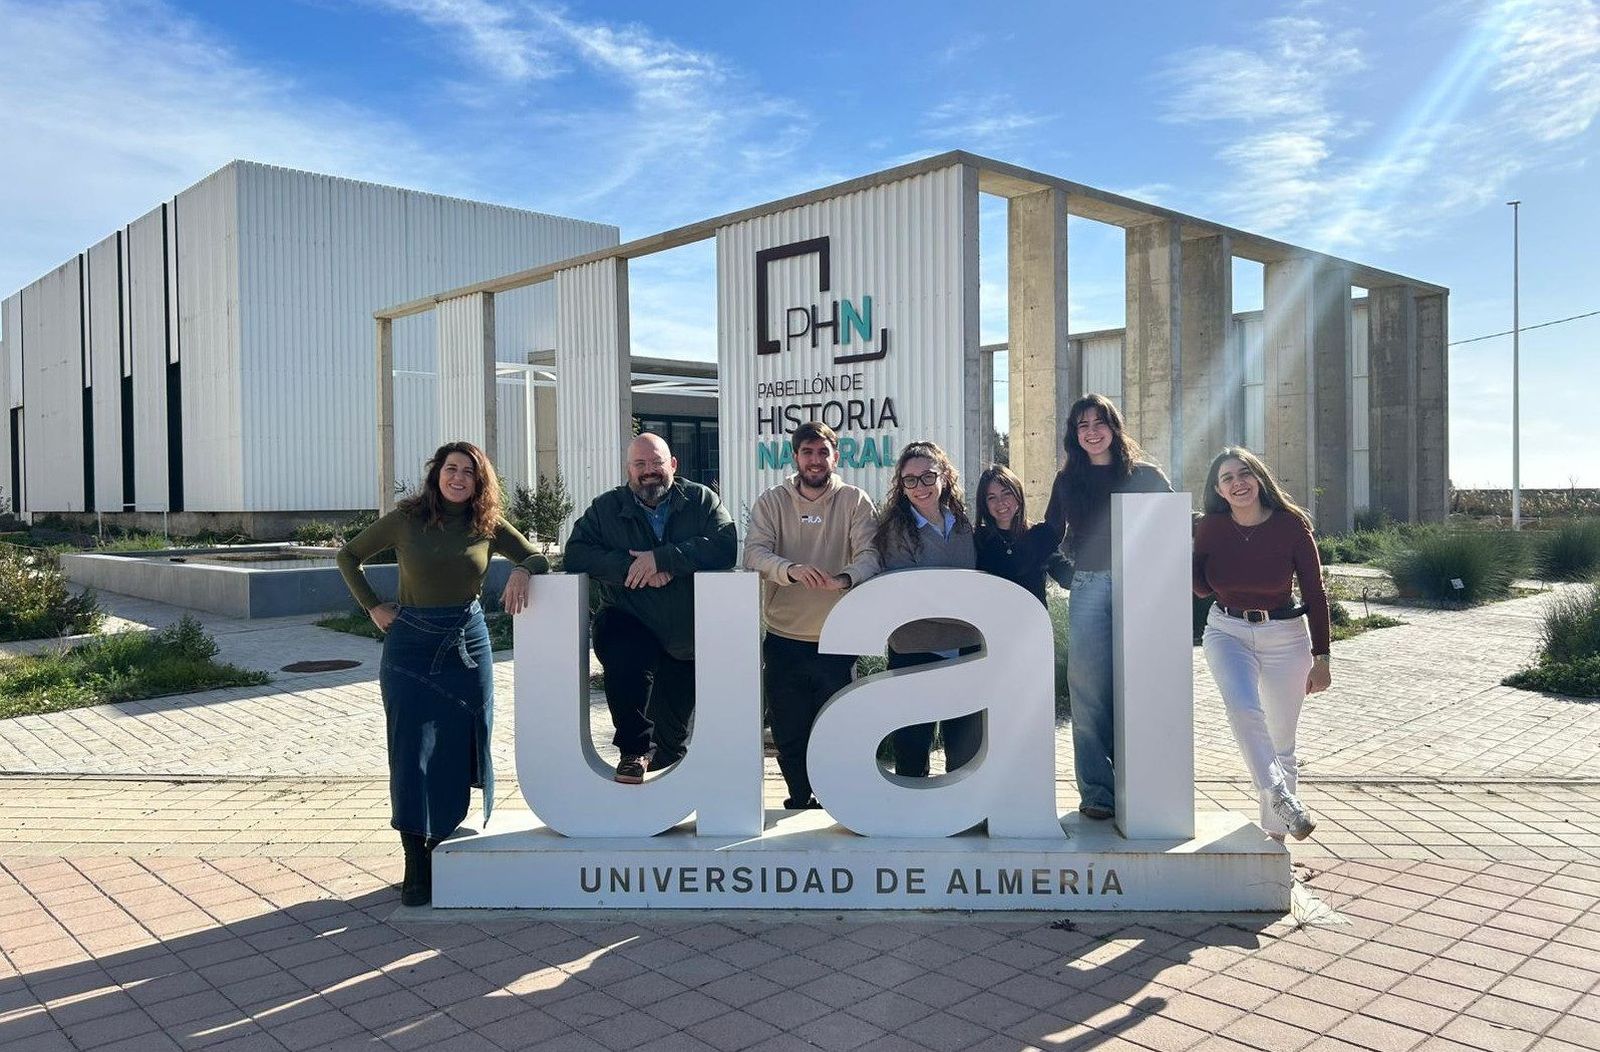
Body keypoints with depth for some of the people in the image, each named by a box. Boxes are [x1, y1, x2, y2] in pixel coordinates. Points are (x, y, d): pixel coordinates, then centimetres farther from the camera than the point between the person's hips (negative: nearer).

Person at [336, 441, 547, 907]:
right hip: (412, 646, -2)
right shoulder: (406, 520, -3)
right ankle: (416, 865, 6)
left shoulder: (488, 526, 1)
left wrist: (522, 570, -21)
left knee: (463, 754, 6)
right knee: (412, 755, -2)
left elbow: (539, 557, 1)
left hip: (467, 645, 2)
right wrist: (374, 607, -1)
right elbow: (348, 556, 8)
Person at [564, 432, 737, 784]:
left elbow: (725, 546, -15)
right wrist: (634, 567, -21)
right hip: (629, 623, -1)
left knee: (672, 730, 10)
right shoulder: (606, 508, 5)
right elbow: (576, 553, -7)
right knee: (624, 656, -35)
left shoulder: (702, 501, 1)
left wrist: (661, 558, -25)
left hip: (686, 633, 1)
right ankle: (634, 751, -13)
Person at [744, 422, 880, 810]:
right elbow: (754, 552, -11)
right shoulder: (771, 502, 3)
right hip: (784, 638, 1)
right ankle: (801, 802, 32)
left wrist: (843, 578, -33)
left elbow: (870, 555, -10)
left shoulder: (855, 501, 1)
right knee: (788, 735, 11)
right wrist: (792, 570, -32)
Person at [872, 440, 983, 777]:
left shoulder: (963, 525, 9)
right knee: (913, 749, 5)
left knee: (967, 750, 12)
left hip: (965, 649, 5)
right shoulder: (896, 528, -6)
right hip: (915, 651, -4)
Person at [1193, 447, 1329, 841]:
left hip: (1284, 637, 0)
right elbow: (1203, 587, 4)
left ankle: (1275, 832, 23)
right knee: (1243, 707, -31)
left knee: (1281, 743, 8)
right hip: (1227, 633, 1)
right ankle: (1281, 796, -22)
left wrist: (1321, 658, -5)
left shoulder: (1291, 525, -11)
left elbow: (1315, 594, -5)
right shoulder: (1211, 527, -6)